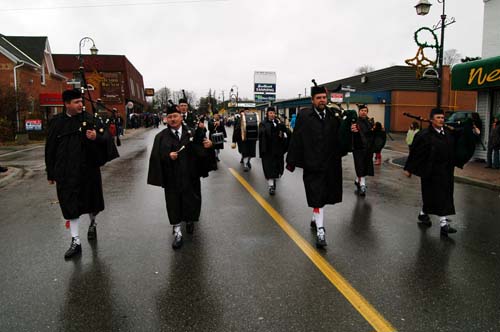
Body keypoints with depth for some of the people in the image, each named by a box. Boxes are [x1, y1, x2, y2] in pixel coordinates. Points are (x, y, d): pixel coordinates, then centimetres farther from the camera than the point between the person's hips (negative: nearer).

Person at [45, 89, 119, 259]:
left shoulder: (90, 119, -3)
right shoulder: (56, 122, 0)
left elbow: (106, 137, -6)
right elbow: (50, 149, 4)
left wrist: (96, 137, -30)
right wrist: (51, 173, 5)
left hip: (88, 169, 0)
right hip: (66, 172, 0)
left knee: (90, 199, 16)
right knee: (70, 205, 1)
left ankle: (92, 223, 46)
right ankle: (75, 241, 10)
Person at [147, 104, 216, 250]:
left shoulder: (192, 132, -1)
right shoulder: (161, 136, -1)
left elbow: (201, 151, -6)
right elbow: (156, 156, -5)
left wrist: (208, 145, -27)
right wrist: (167, 156, -23)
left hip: (190, 176, 1)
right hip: (171, 177, 0)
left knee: (191, 201, 14)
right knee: (174, 203, 6)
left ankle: (190, 221, 43)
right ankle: (177, 232, 19)